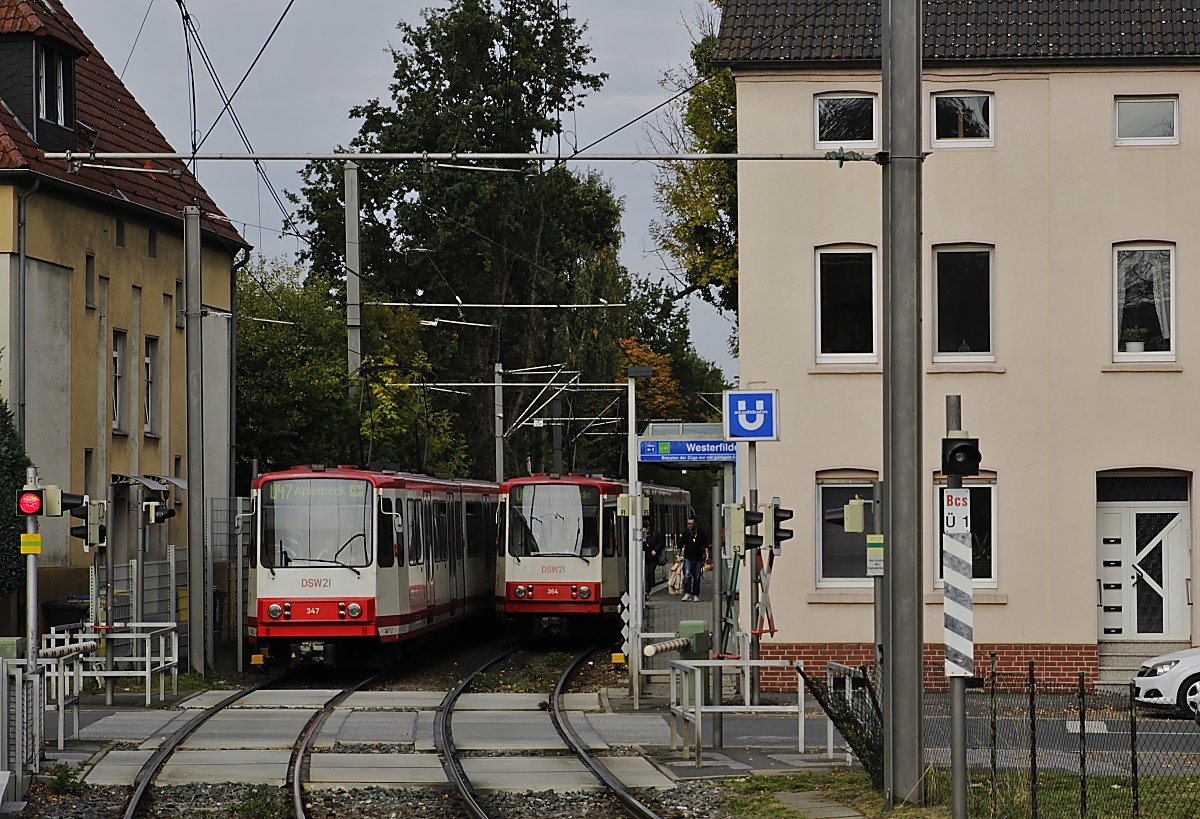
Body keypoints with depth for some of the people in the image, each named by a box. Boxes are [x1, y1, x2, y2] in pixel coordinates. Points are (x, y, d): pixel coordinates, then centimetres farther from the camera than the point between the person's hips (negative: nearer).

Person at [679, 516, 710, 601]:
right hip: (688, 558, 0)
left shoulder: (701, 533, 3)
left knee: (697, 577, 5)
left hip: (698, 559, 0)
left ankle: (695, 595, 14)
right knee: (687, 575, -16)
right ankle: (687, 594, -17)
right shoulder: (686, 534, 5)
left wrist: (707, 556, -4)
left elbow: (705, 546, 5)